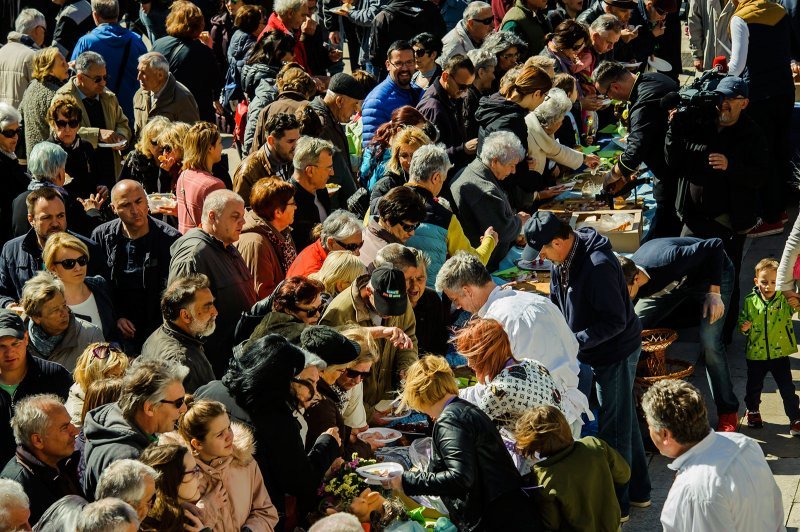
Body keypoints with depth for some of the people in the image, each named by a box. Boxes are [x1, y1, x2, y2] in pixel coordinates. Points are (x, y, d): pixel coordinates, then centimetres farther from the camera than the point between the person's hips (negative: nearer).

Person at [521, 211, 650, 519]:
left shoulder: (598, 266, -30)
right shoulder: (561, 260, 0)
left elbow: (615, 321, -27)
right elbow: (558, 304, 15)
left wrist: (573, 341, -27)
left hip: (616, 353, -10)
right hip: (595, 354, 10)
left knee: (613, 427, 1)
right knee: (625, 421, 21)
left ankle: (617, 505, 13)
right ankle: (638, 491, 35)